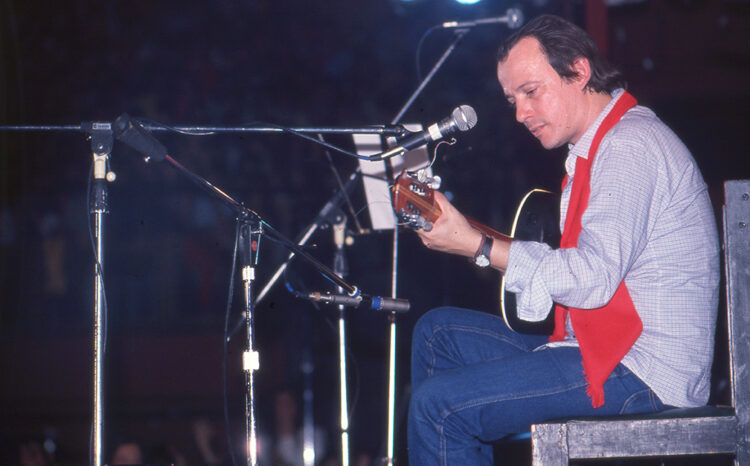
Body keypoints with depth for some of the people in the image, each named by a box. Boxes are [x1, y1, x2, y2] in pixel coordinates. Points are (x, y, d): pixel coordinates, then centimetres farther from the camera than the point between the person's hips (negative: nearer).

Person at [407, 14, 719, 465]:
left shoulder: (630, 145, -15)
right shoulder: (599, 145, 19)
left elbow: (593, 279, -24)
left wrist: (478, 246, -18)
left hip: (644, 373, -11)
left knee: (438, 404, -19)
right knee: (438, 331, 15)